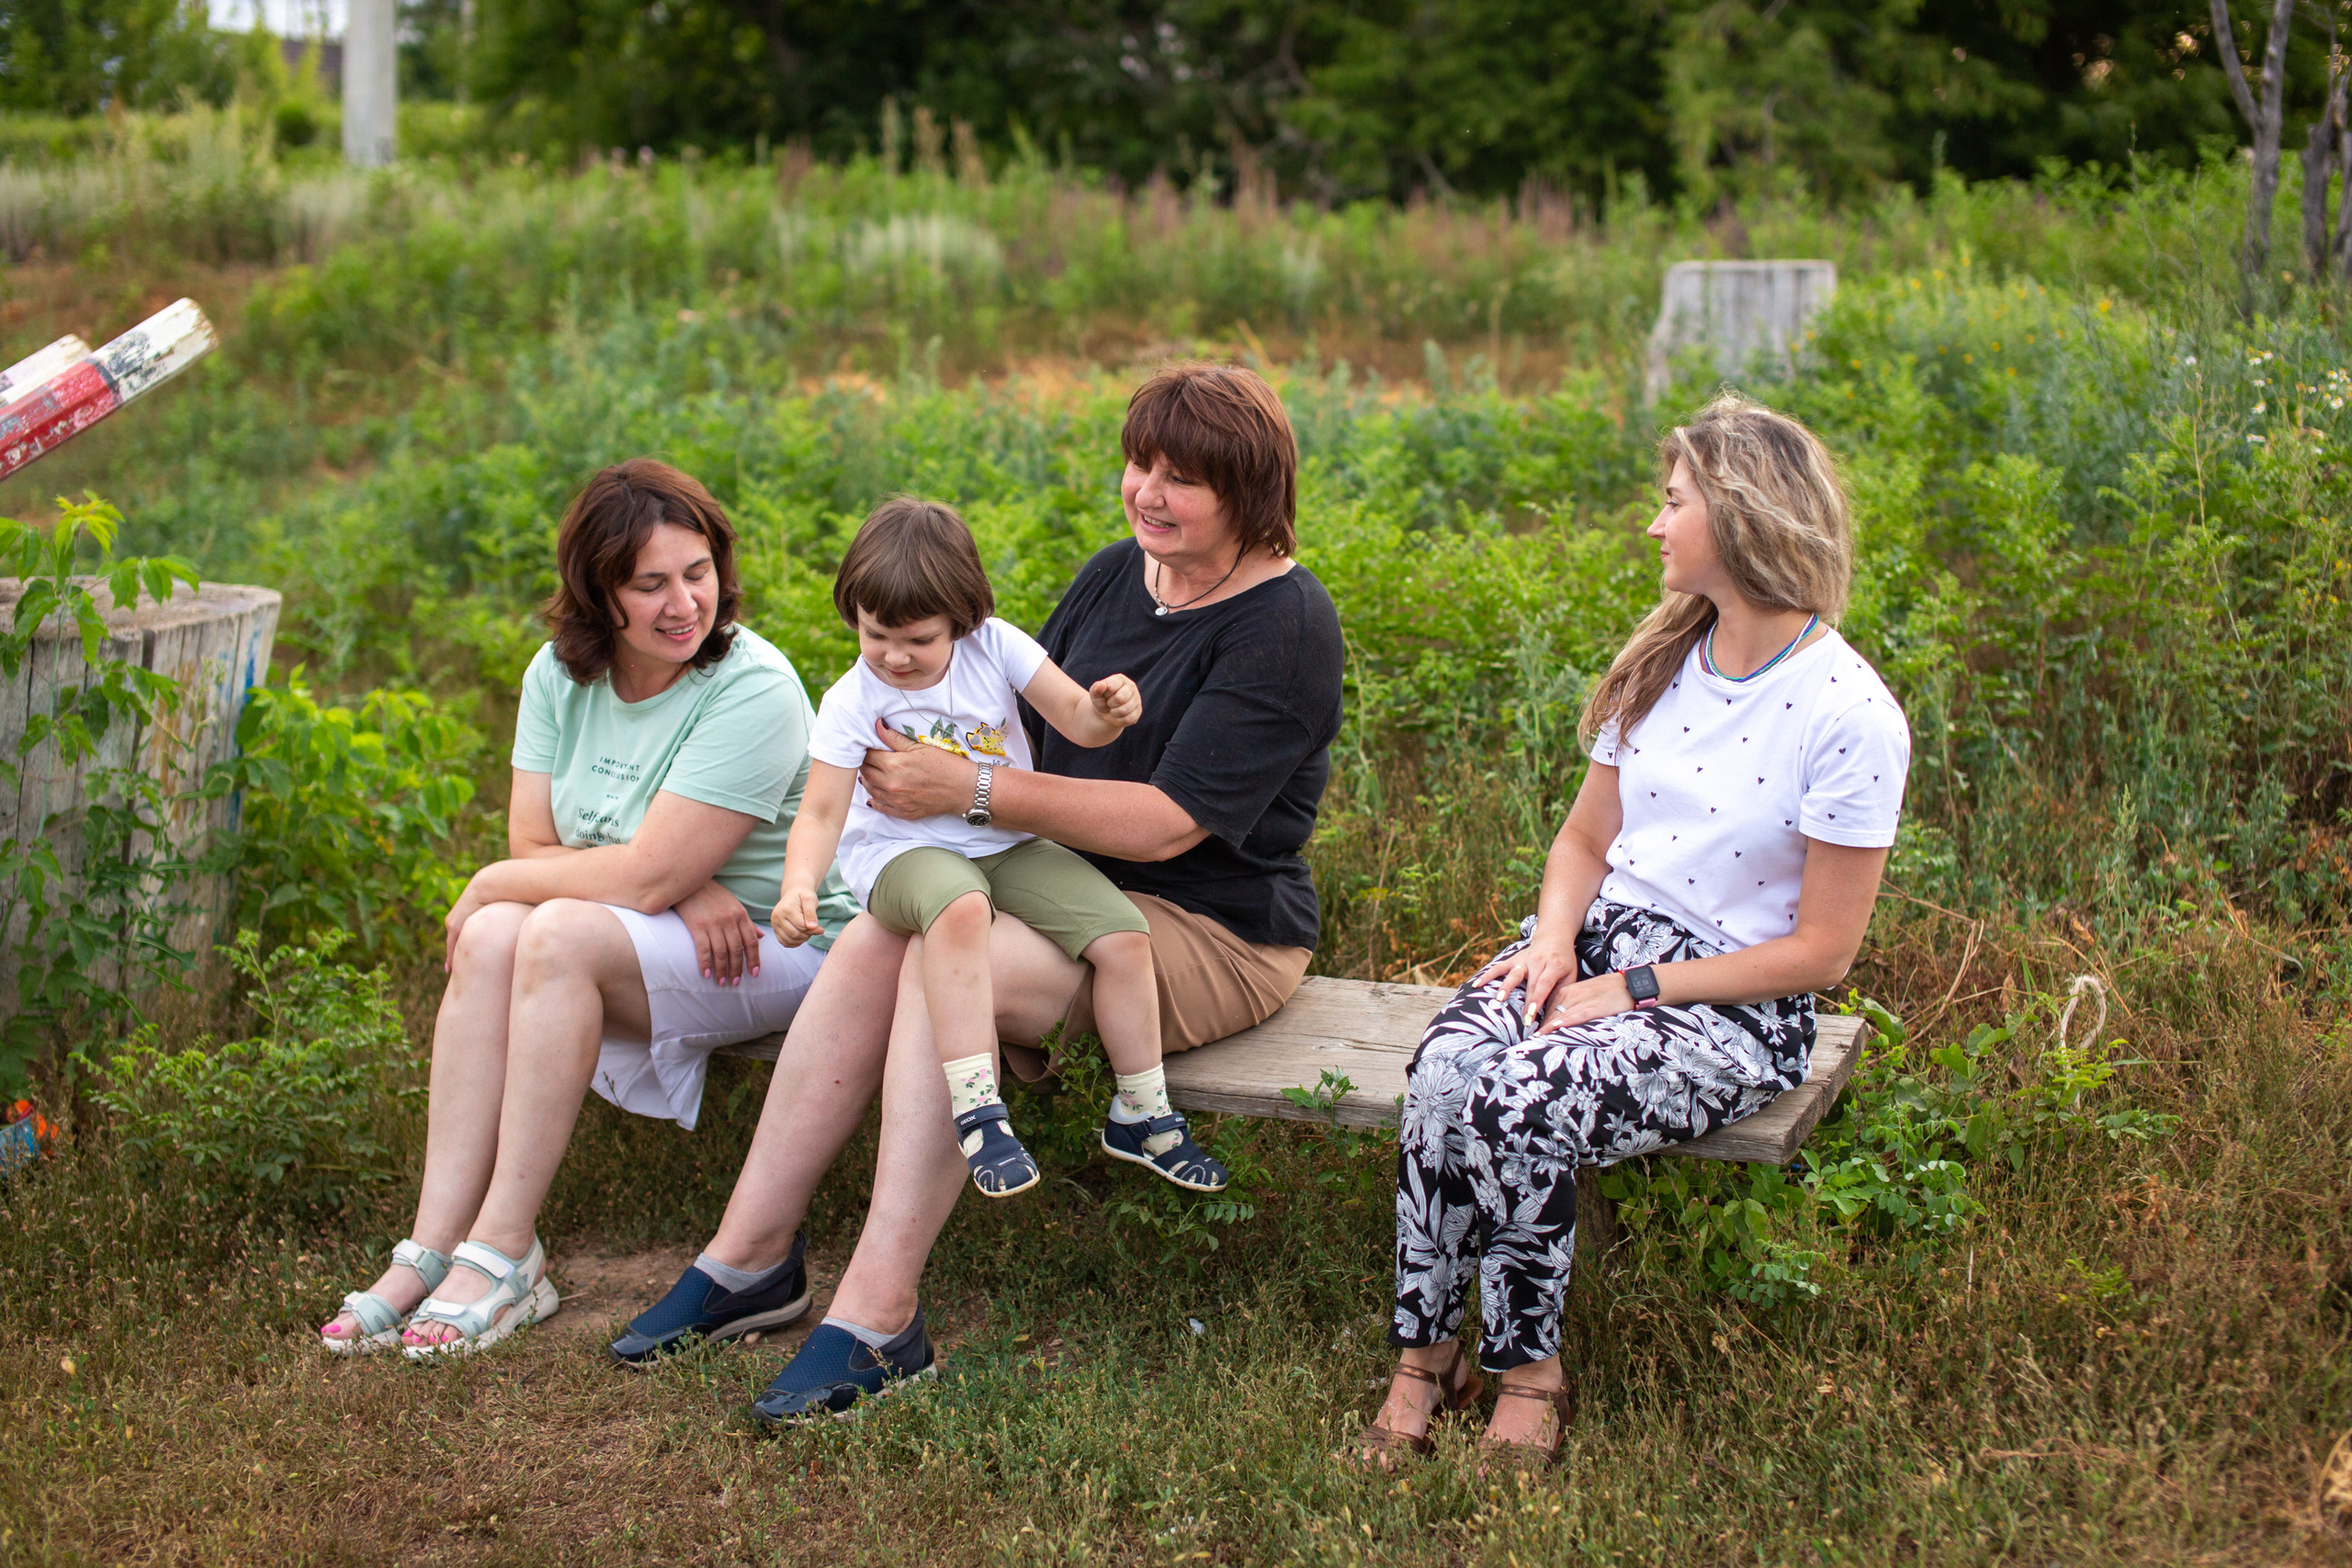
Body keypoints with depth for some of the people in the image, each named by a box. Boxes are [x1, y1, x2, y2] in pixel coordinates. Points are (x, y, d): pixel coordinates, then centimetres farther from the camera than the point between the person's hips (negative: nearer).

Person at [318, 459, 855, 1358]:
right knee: (491, 937, -22)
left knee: (561, 933, -30)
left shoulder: (752, 692, -19)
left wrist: (496, 882, -10)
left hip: (774, 948, -6)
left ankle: (502, 1254, -26)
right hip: (657, 939, 6)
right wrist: (685, 893, -19)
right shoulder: (561, 674, 3)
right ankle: (434, 1247, -24)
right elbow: (533, 845, -3)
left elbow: (646, 877, -23)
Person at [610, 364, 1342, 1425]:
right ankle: (750, 1251, -13)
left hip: (1211, 930, -7)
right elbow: (1022, 726, 15)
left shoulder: (1284, 624, -14)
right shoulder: (1114, 576, 10)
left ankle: (878, 1315, -28)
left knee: (946, 962, -30)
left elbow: (1167, 821, -21)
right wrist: (915, 768, -7)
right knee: (870, 943, -20)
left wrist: (973, 790, -24)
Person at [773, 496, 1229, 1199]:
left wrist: (1107, 711, -26)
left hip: (1011, 849, 4)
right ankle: (977, 1113, -41)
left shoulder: (995, 646, 0)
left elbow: (1075, 719, -1)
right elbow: (822, 812, -11)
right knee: (959, 910, -41)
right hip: (905, 855, -4)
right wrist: (799, 886, -31)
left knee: (1124, 934, -17)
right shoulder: (852, 702, -6)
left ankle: (1142, 1115, 2)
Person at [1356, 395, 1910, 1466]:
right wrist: (1554, 939, -6)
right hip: (1601, 935, 6)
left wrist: (1636, 991, -15)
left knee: (1520, 1106, -31)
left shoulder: (1851, 717, -12)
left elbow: (1821, 950, -11)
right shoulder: (1662, 660, 9)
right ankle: (1424, 1354, -13)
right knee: (1445, 1066, -27)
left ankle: (1528, 1370, -8)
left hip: (1733, 1004, -5)